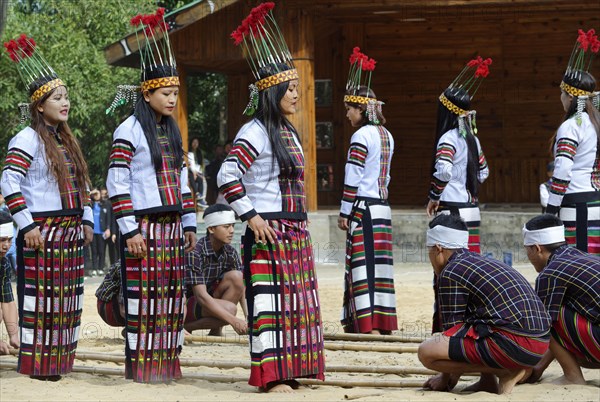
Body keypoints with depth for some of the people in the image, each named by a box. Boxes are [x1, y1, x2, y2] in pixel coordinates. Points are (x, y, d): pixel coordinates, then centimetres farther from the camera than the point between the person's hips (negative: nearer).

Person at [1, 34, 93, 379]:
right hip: (43, 231, -8)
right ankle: (38, 362, -1)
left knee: (67, 297, 9)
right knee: (40, 297, -5)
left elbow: (81, 184, 24)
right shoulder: (28, 139, -9)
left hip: (71, 231, 8)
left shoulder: (67, 140, 17)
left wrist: (87, 220, 15)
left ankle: (59, 359, 15)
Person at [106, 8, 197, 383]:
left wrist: (189, 224, 15)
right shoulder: (129, 131, -7)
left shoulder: (173, 131, 15)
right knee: (143, 296, -5)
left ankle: (166, 362, 12)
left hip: (172, 224, 7)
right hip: (144, 225, -7)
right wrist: (130, 230, -15)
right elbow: (117, 184, -11)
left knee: (172, 296, 6)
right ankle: (139, 365, 0)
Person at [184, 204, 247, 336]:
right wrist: (233, 320, -39)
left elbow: (241, 289, -4)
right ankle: (182, 326, -10)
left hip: (207, 301, 7)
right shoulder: (194, 252, -25)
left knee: (235, 277, -17)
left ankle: (216, 330, -7)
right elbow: (201, 296, -30)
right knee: (229, 308, -31)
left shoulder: (230, 253, -3)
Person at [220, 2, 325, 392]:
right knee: (269, 302, -7)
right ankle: (271, 375, -4)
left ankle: (288, 371, 16)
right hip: (269, 232, -9)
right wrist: (252, 218, -19)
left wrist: (300, 227, 19)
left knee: (293, 300, 10)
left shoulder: (288, 132, 15)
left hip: (295, 231, 9)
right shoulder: (255, 132, -12)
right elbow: (227, 177, -20)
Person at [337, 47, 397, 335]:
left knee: (363, 265, -7)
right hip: (383, 207, 8)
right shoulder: (386, 136, 15)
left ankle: (370, 326, -10)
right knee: (380, 264, 10)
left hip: (363, 208, -8)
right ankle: (384, 325, 13)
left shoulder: (361, 137, -12)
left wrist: (344, 213, -10)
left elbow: (352, 179, -14)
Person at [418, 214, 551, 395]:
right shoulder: (485, 262, 27)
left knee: (426, 352, -11)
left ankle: (507, 372, -6)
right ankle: (488, 380, 13)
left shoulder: (450, 273, -1)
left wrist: (445, 378, 18)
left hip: (514, 343, -10)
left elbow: (452, 326, 3)